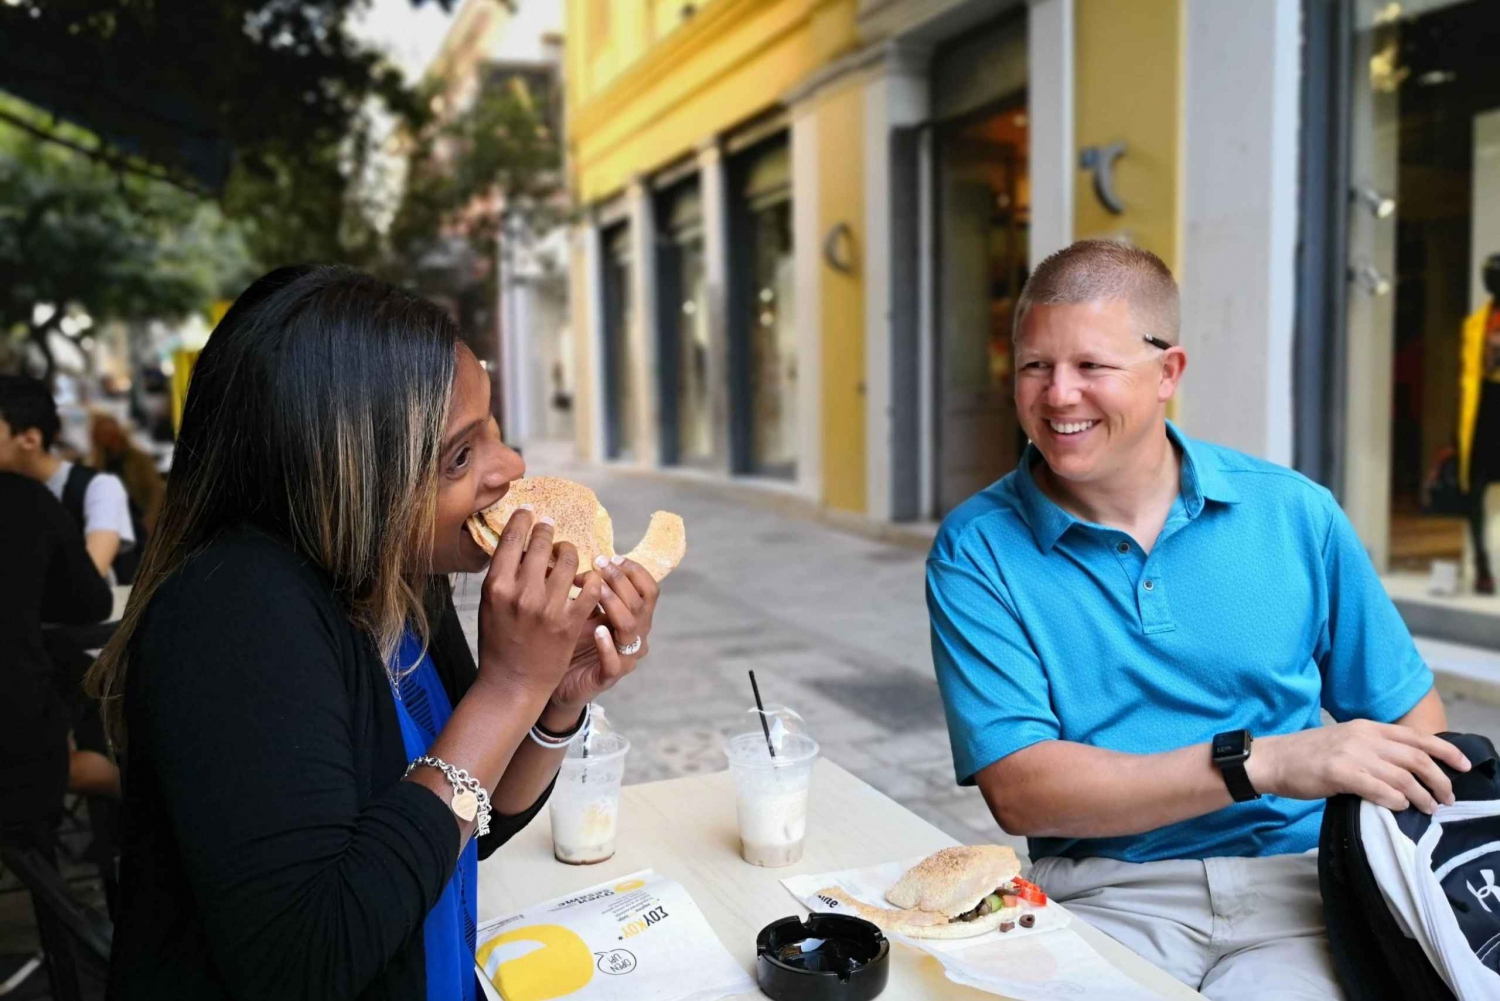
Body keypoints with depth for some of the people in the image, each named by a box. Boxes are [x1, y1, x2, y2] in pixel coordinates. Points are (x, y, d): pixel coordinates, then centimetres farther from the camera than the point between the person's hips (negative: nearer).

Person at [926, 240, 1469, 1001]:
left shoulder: (1296, 516, 3)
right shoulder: (975, 550, -4)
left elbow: (1408, 720, 10)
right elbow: (1016, 792, -12)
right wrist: (1260, 763, -19)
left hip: (1292, 881, 2)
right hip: (1105, 892, -1)